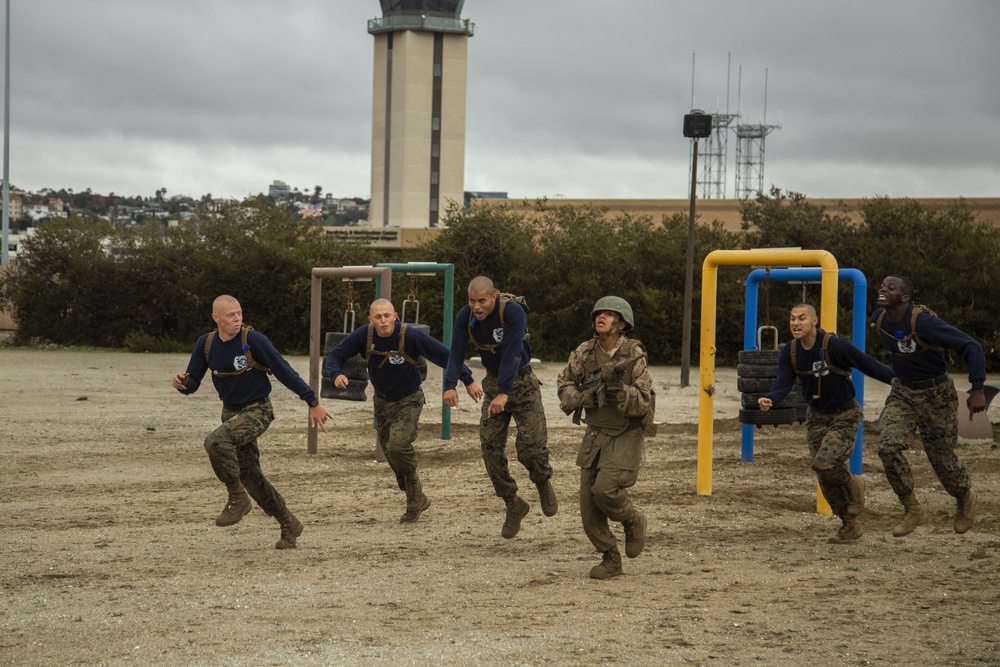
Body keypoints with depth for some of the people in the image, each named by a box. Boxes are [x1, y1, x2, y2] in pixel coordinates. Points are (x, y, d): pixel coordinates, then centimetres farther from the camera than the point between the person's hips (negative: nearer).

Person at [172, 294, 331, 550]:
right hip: (231, 412, 6)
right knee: (250, 476, 7)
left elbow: (284, 372, -15)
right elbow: (193, 382, 3)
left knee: (216, 441, -31)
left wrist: (313, 403, -14)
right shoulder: (206, 344, -3)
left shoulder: (253, 340, -18)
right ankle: (289, 525, 22)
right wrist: (182, 383, -22)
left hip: (257, 411, -6)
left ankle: (238, 499, -14)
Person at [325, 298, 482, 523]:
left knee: (398, 445, -25)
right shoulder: (363, 336, -16)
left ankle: (415, 499, -5)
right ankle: (417, 500, 29)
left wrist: (468, 380, -14)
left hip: (409, 401, -5)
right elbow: (335, 356, -9)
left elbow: (445, 355, -17)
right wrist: (337, 374, -31)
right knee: (391, 453, 9)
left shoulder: (412, 336, -25)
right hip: (382, 401, 5)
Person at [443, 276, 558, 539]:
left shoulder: (512, 312, -24)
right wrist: (450, 386, -33)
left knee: (531, 444, -17)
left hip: (522, 383, -4)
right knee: (490, 448, -7)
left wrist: (504, 393, -42)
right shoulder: (465, 316, -9)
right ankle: (513, 505, 9)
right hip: (493, 384, 4)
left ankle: (544, 484, 16)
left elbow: (512, 354, -32)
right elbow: (457, 352, -16)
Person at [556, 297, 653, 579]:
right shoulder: (585, 352, 0)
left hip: (626, 436, -5)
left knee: (606, 490, -22)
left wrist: (617, 387, -29)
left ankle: (633, 522, 9)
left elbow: (642, 403, -15)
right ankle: (610, 559, 16)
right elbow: (564, 384, 8)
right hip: (595, 436, 5)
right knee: (588, 502, 1)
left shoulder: (634, 355, -12)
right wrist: (581, 397, -12)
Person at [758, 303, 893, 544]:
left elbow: (868, 364, -18)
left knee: (824, 463, -24)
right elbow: (783, 383, -13)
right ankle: (850, 525, 22)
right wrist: (770, 400, -35)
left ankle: (853, 484, 10)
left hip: (845, 416, -6)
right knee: (825, 480, 4)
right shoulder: (789, 352, -6)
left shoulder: (835, 346, -23)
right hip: (817, 417, 6)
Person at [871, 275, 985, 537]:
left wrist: (977, 389, -32)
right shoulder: (878, 320, -7)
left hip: (936, 393, -5)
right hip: (902, 392, 5)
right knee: (888, 447, -16)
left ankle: (965, 498, 40)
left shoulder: (923, 322, -28)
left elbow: (970, 347, -27)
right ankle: (913, 510, 0)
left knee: (942, 457, 6)